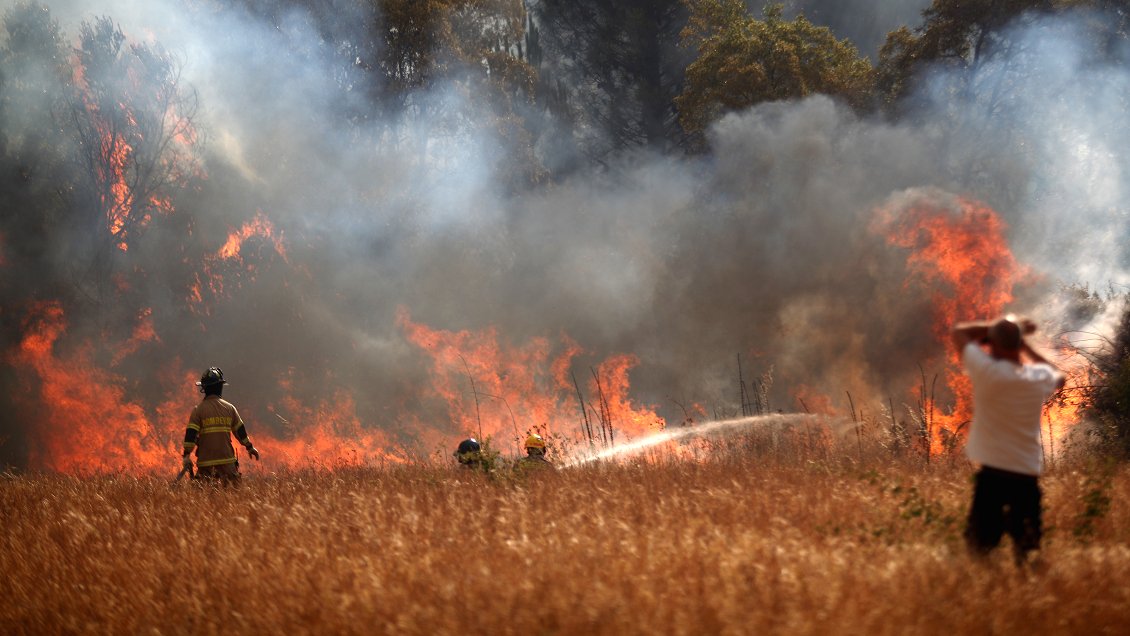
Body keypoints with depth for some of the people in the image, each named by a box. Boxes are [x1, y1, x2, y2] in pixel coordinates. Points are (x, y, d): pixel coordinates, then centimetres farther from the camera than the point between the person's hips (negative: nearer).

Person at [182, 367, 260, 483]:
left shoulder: (198, 409, -4)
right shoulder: (229, 408, 5)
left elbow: (191, 434, -10)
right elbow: (240, 430, 13)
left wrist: (186, 455, -9)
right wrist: (250, 447, 26)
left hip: (205, 461, -2)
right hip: (227, 459, 2)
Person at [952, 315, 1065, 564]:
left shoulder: (988, 372, -11)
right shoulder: (1040, 377, 2)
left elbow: (959, 331, 3)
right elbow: (1059, 377, 29)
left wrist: (997, 327, 9)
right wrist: (1023, 344, 27)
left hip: (993, 472, -3)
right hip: (1028, 475, 4)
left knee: (979, 544, 1)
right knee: (1027, 548, 8)